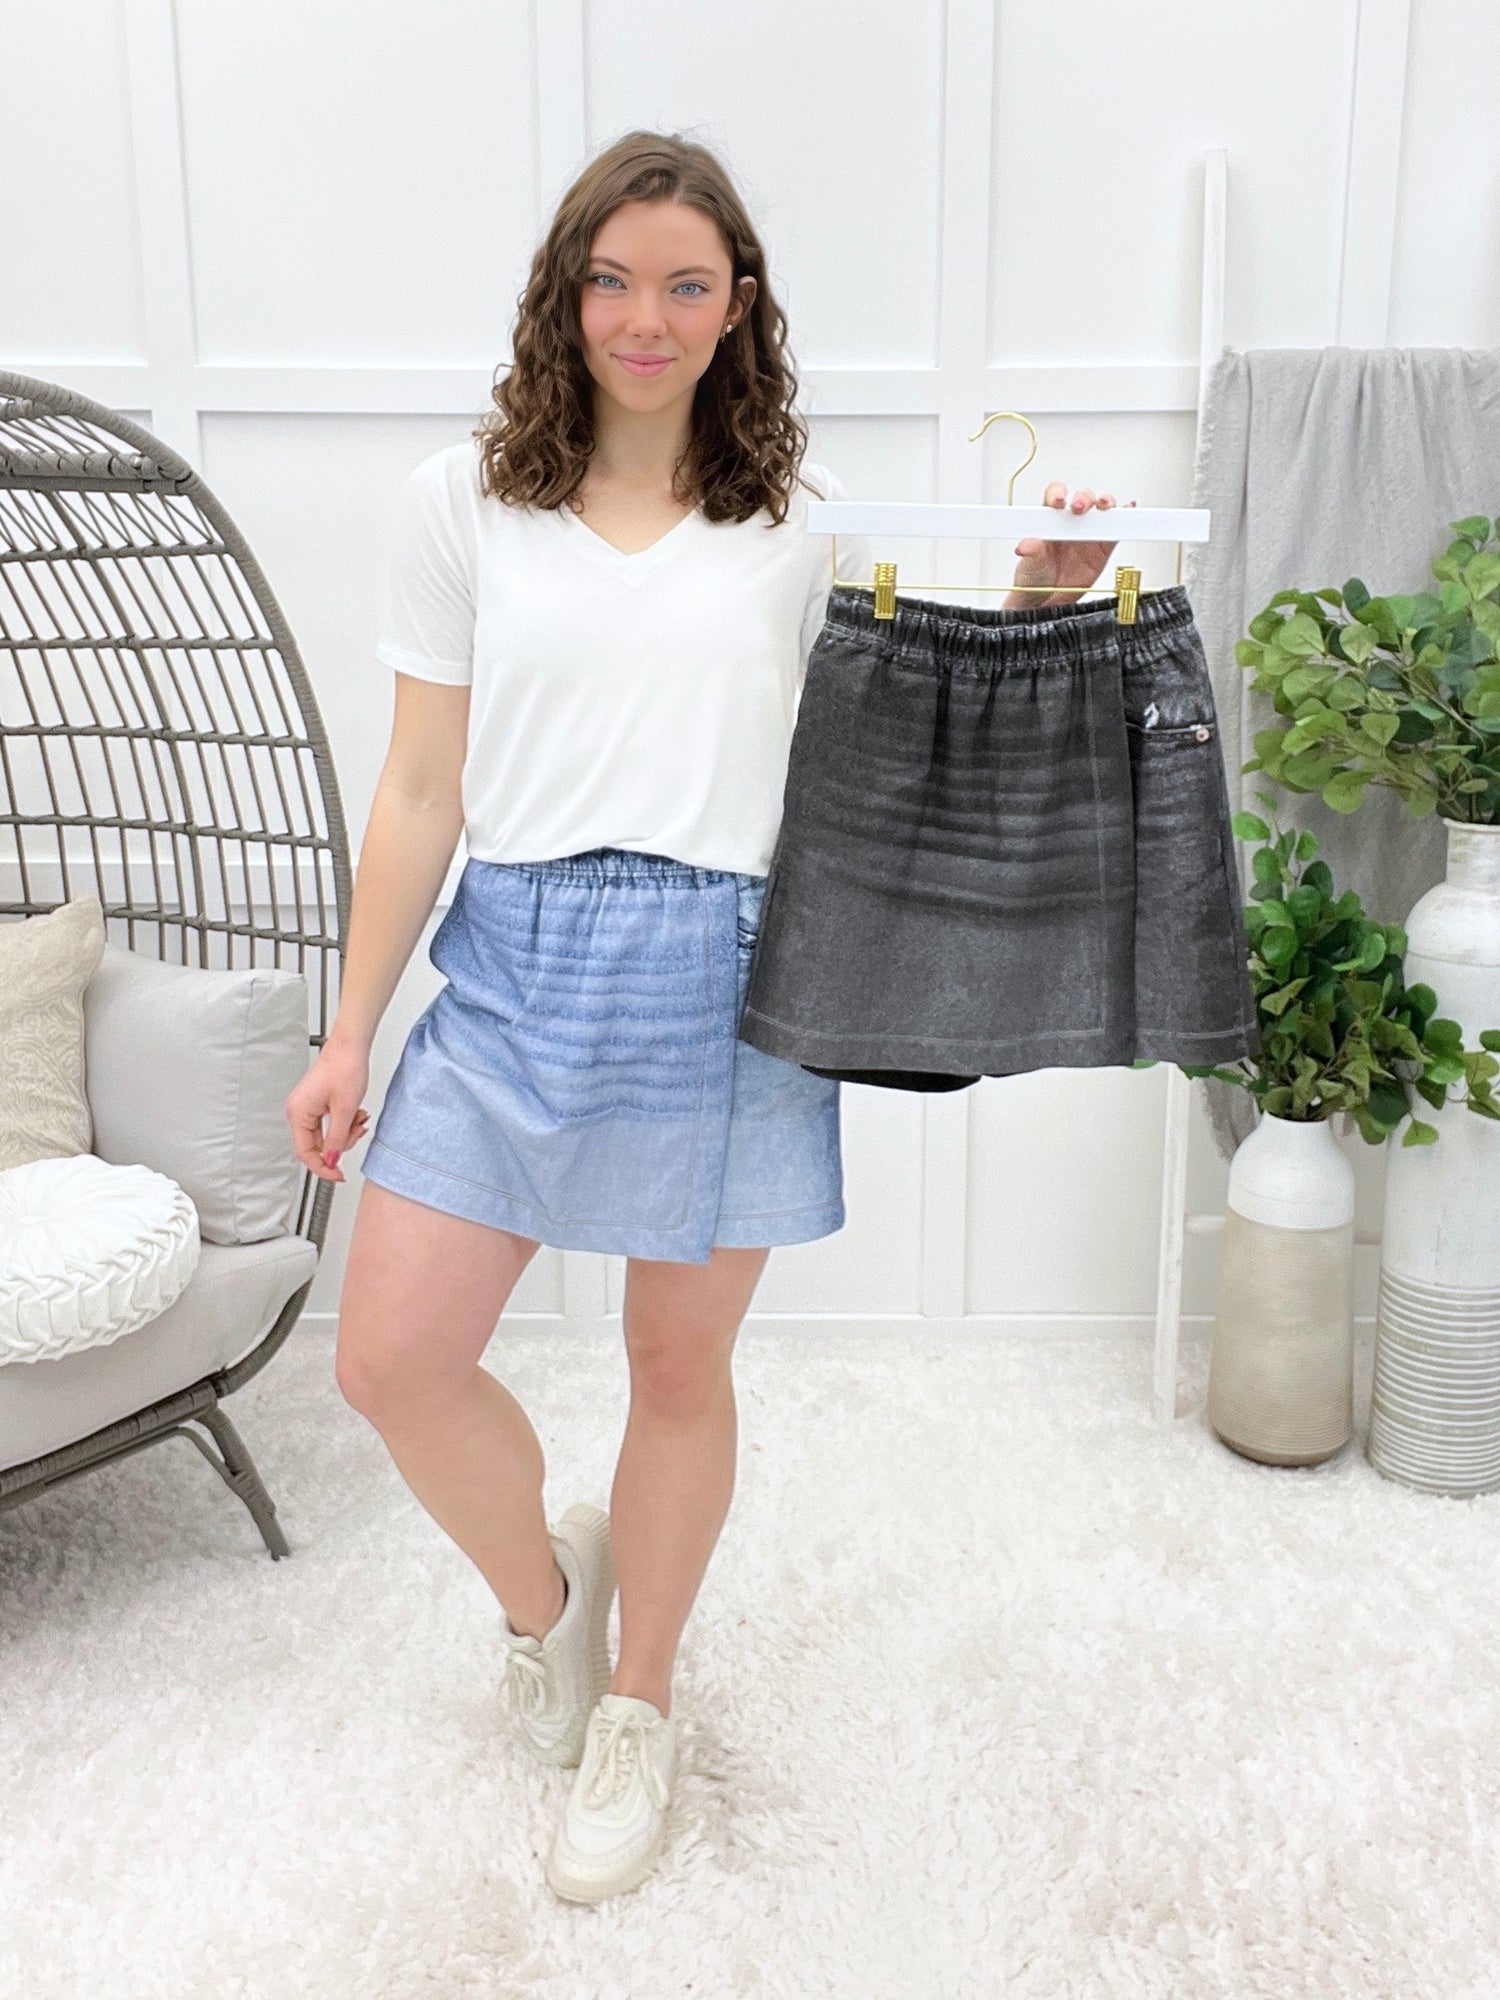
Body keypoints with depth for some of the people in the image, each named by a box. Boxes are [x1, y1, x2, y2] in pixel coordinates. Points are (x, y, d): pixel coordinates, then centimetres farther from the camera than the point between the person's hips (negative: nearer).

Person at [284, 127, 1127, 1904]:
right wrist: (351, 1031, 4)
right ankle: (539, 1584, 32)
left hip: (726, 976, 0)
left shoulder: (797, 525, 5)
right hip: (515, 963, 1)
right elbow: (421, 790, 5)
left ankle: (637, 1707, 35)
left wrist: (1031, 604, 0)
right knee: (390, 1356, -1)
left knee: (679, 1367, 10)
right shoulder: (464, 502, 4)